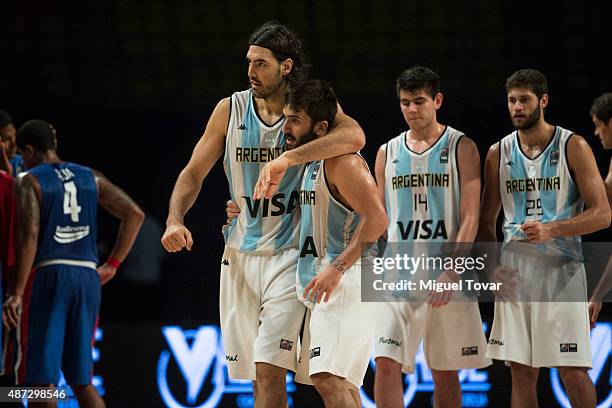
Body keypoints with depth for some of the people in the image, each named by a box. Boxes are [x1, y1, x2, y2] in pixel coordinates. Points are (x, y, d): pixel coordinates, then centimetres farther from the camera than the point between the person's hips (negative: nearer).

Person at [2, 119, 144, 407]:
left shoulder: (28, 181, -1)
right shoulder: (91, 178, 15)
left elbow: (28, 237, -14)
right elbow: (134, 214, 9)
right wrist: (112, 266, 12)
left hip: (50, 275, -5)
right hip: (89, 277, 5)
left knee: (41, 379, -3)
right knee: (81, 380, 13)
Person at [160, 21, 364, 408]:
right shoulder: (230, 109, 4)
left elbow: (354, 136, -28)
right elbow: (194, 173, 8)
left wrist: (287, 158, -39)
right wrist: (175, 220, -12)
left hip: (288, 256, -4)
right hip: (239, 255, 4)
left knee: (269, 368, -15)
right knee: (256, 373, 11)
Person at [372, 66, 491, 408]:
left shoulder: (461, 148, 0)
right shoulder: (388, 153, 11)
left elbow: (470, 219, -7)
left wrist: (449, 272, -17)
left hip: (446, 276, -2)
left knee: (445, 372, 6)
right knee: (387, 364, -12)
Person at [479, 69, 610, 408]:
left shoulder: (573, 148, -2)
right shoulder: (498, 154, 9)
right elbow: (486, 223, 16)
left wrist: (551, 230, -20)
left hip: (560, 268, -4)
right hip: (514, 270, 4)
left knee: (573, 373, -7)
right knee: (522, 373, 4)